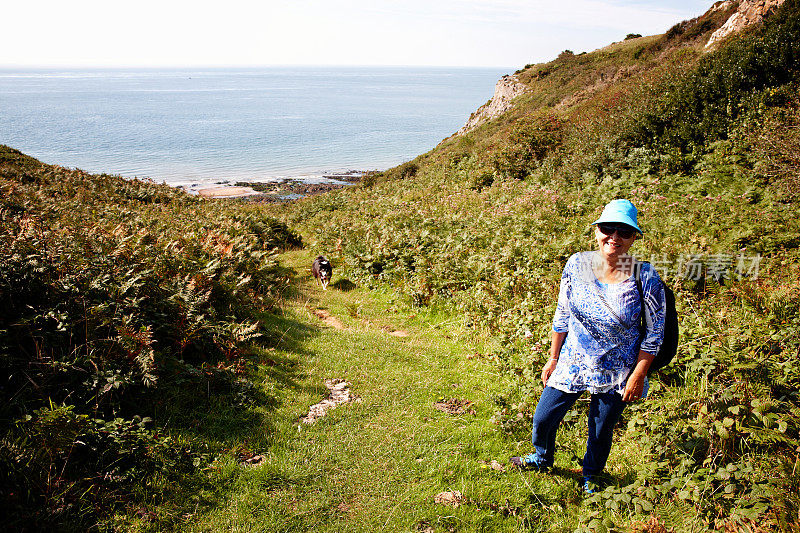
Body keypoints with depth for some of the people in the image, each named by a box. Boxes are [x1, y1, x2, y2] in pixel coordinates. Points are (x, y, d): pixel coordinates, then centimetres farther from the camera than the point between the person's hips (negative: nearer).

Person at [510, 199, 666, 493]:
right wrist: (553, 359, 5)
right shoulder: (577, 264, -11)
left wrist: (638, 376, -8)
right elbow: (563, 315, 1)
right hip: (572, 363, 3)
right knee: (542, 420, 12)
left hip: (617, 373, -2)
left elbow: (654, 332, -9)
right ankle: (542, 459, 46)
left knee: (601, 432, 17)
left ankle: (591, 474, 49)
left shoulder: (645, 278, -20)